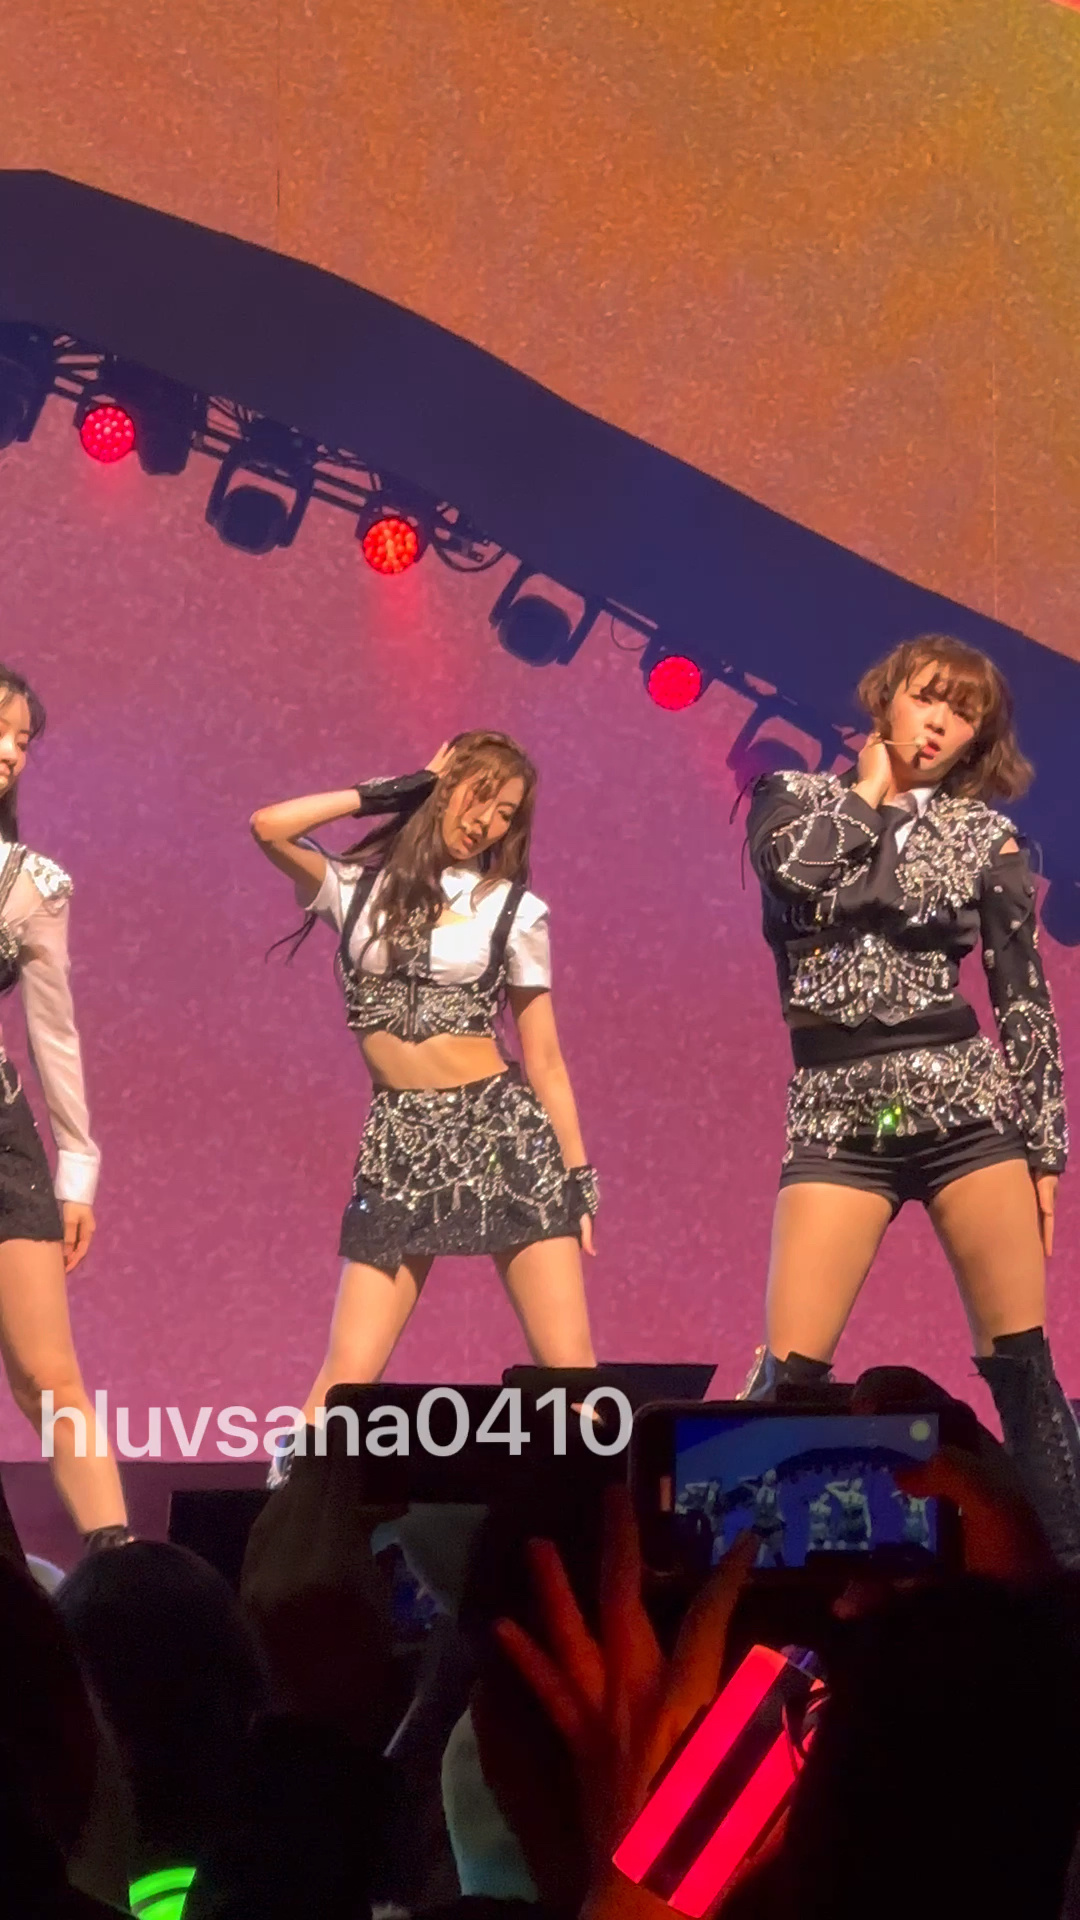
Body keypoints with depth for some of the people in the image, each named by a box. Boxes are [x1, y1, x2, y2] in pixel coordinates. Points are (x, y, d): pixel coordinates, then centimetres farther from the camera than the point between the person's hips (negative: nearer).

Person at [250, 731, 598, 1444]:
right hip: (398, 1144, 1)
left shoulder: (514, 910, 7)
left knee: (568, 1367, -7)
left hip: (506, 1133, -1)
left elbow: (545, 1061, 9)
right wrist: (388, 792, 2)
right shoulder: (358, 890, 9)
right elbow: (269, 826, -9)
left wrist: (580, 1178, 6)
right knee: (346, 1377, -7)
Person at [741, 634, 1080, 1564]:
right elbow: (793, 867, -16)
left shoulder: (984, 834, 7)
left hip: (966, 1103, 1)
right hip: (839, 1117, 0)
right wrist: (867, 787, 0)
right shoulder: (796, 797, 9)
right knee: (789, 1372, -9)